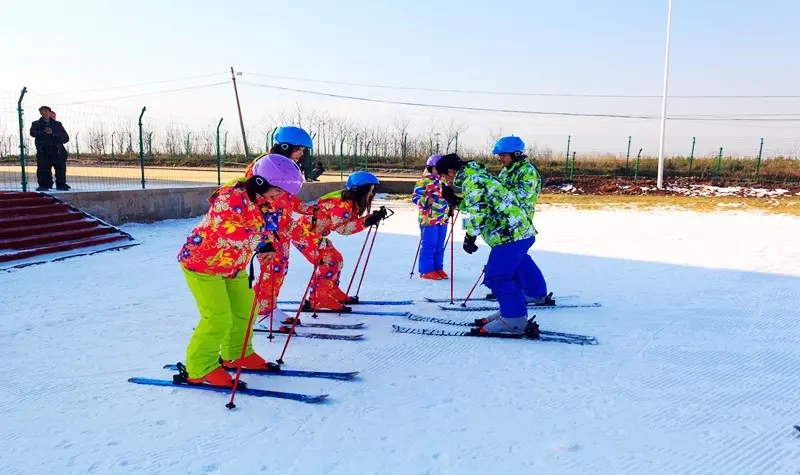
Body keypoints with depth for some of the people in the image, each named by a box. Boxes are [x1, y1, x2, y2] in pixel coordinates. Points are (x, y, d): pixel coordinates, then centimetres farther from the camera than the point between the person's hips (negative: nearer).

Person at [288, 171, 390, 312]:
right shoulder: (341, 203, -24)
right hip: (303, 233, -10)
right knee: (328, 262, -14)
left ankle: (331, 292, 24)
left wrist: (374, 217, -5)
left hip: (314, 234, 10)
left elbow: (351, 222, 4)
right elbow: (341, 228, -30)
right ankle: (318, 299, -7)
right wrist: (366, 222, -35)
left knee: (336, 259, 13)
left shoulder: (351, 202, 6)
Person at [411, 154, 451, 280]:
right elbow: (415, 197, -13)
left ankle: (438, 268, 24)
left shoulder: (443, 181, 15)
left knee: (440, 246, 13)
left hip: (443, 219, 8)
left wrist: (451, 202, 16)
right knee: (429, 245, -4)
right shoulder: (424, 180, -10)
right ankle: (426, 270, 5)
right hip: (428, 219, -8)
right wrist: (427, 200, -27)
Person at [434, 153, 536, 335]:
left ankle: (513, 319, -4)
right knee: (507, 274, 21)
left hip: (510, 233, -11)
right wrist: (455, 200, 20)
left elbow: (478, 210, -20)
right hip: (519, 231, 11)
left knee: (496, 277, -9)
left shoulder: (471, 180, -11)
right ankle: (515, 313, 31)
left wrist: (470, 236, -14)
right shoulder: (476, 176, 21)